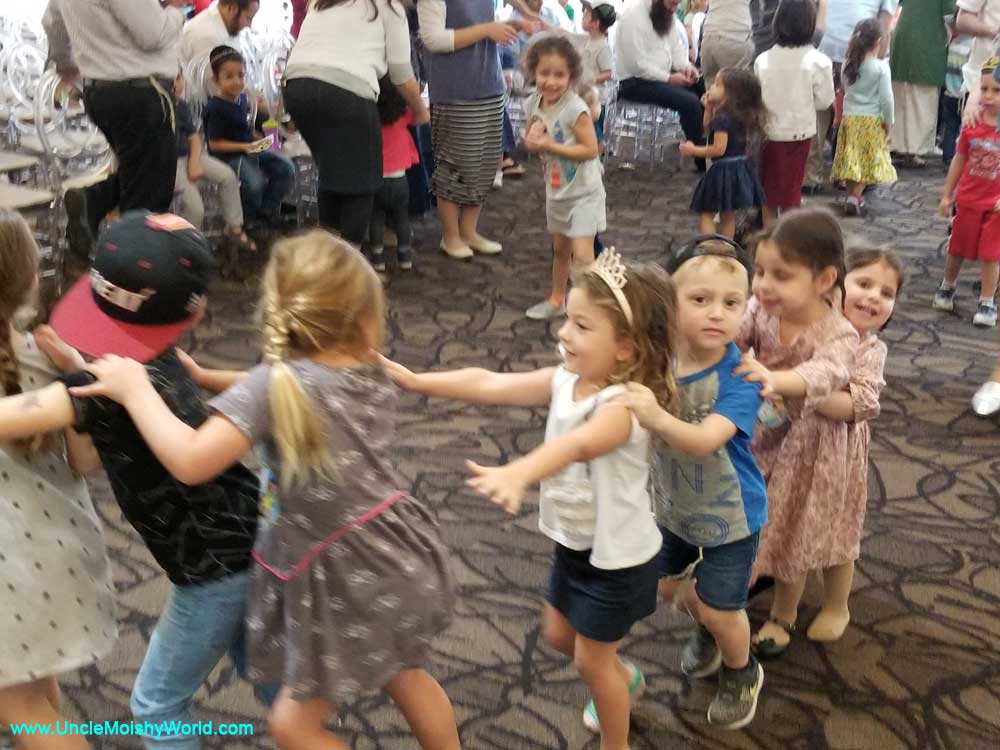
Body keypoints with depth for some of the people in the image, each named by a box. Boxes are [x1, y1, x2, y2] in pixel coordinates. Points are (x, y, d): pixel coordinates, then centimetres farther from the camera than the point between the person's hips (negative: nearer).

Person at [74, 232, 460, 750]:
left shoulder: (273, 383, -21)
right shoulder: (373, 377, 1)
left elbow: (191, 461, -30)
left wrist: (135, 390, -17)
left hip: (347, 580, -7)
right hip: (395, 556, 7)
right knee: (405, 676, 33)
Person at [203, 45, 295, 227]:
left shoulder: (241, 97, 6)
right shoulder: (215, 108, -19)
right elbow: (214, 144, -18)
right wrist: (243, 147, -24)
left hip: (250, 149, 8)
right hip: (229, 156, -8)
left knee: (286, 168, -2)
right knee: (254, 183, -31)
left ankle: (267, 210, 10)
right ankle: (249, 219, 0)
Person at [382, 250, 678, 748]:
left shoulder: (624, 405, -33)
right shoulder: (565, 380, -9)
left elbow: (575, 446, -53)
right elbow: (490, 385, -13)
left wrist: (516, 475, -71)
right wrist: (415, 381, -20)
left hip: (618, 557, -8)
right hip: (573, 543, 8)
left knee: (591, 660, 10)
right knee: (558, 635, 25)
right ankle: (624, 681, 55)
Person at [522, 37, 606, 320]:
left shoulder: (575, 108, -24)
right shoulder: (535, 103, -3)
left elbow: (591, 149, -26)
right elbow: (531, 143, 10)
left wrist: (550, 145, -28)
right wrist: (533, 141, -15)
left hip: (583, 192, -7)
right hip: (556, 189, 7)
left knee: (582, 255, -12)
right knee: (560, 248, 21)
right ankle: (556, 300, 37)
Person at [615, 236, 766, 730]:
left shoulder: (739, 376, -31)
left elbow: (704, 441, -44)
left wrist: (658, 418, -60)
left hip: (729, 513, -5)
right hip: (673, 503, 5)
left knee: (719, 609, 7)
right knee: (665, 584, 23)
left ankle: (742, 674, 41)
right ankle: (707, 631, 57)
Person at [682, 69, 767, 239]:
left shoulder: (723, 118, -22)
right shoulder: (739, 116, 7)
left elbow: (719, 148, -26)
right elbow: (709, 129, 22)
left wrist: (694, 150, -16)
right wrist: (709, 109, 11)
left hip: (724, 170, -9)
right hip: (740, 169, 9)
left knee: (706, 213, 1)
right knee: (728, 215, 18)